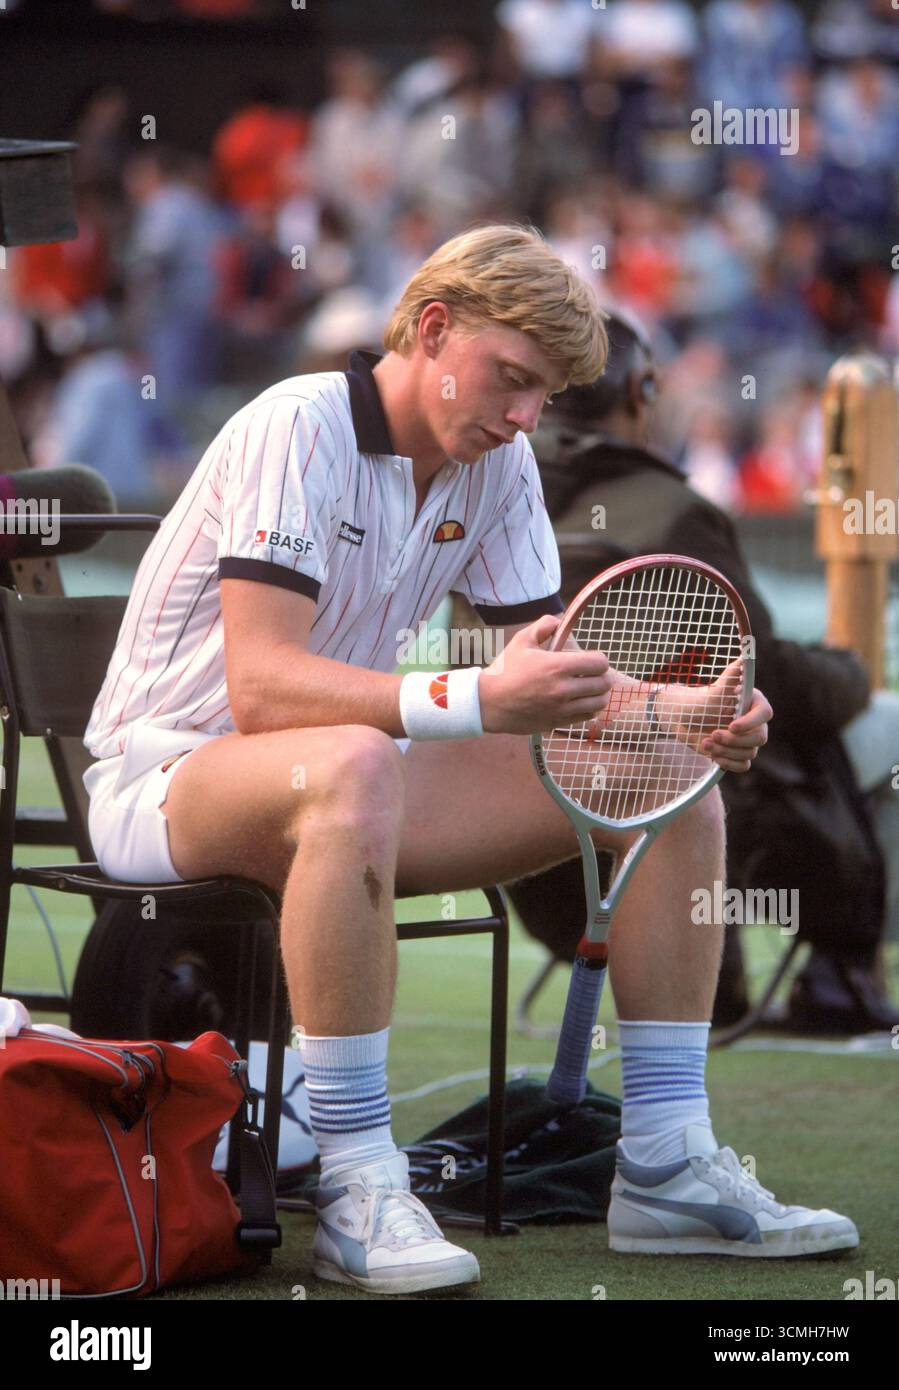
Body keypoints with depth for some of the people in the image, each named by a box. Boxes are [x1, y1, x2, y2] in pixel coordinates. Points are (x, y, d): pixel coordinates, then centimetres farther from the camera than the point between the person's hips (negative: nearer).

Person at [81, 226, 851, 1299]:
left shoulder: (498, 465, 2)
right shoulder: (297, 428, -21)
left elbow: (559, 674, 4)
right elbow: (262, 687, -32)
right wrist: (478, 701, -44)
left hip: (352, 779, 8)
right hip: (167, 775, -8)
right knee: (352, 768, -42)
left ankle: (666, 1165, -3)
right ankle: (358, 1192, -36)